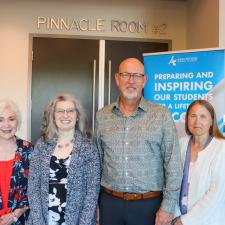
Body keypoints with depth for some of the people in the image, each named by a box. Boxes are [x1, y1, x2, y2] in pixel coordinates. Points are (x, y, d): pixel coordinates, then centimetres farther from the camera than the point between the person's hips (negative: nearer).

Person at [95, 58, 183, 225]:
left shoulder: (162, 115, -7)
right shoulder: (102, 116, 3)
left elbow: (173, 164, -6)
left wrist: (167, 207, -7)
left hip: (149, 204, -2)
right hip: (110, 202, 2)